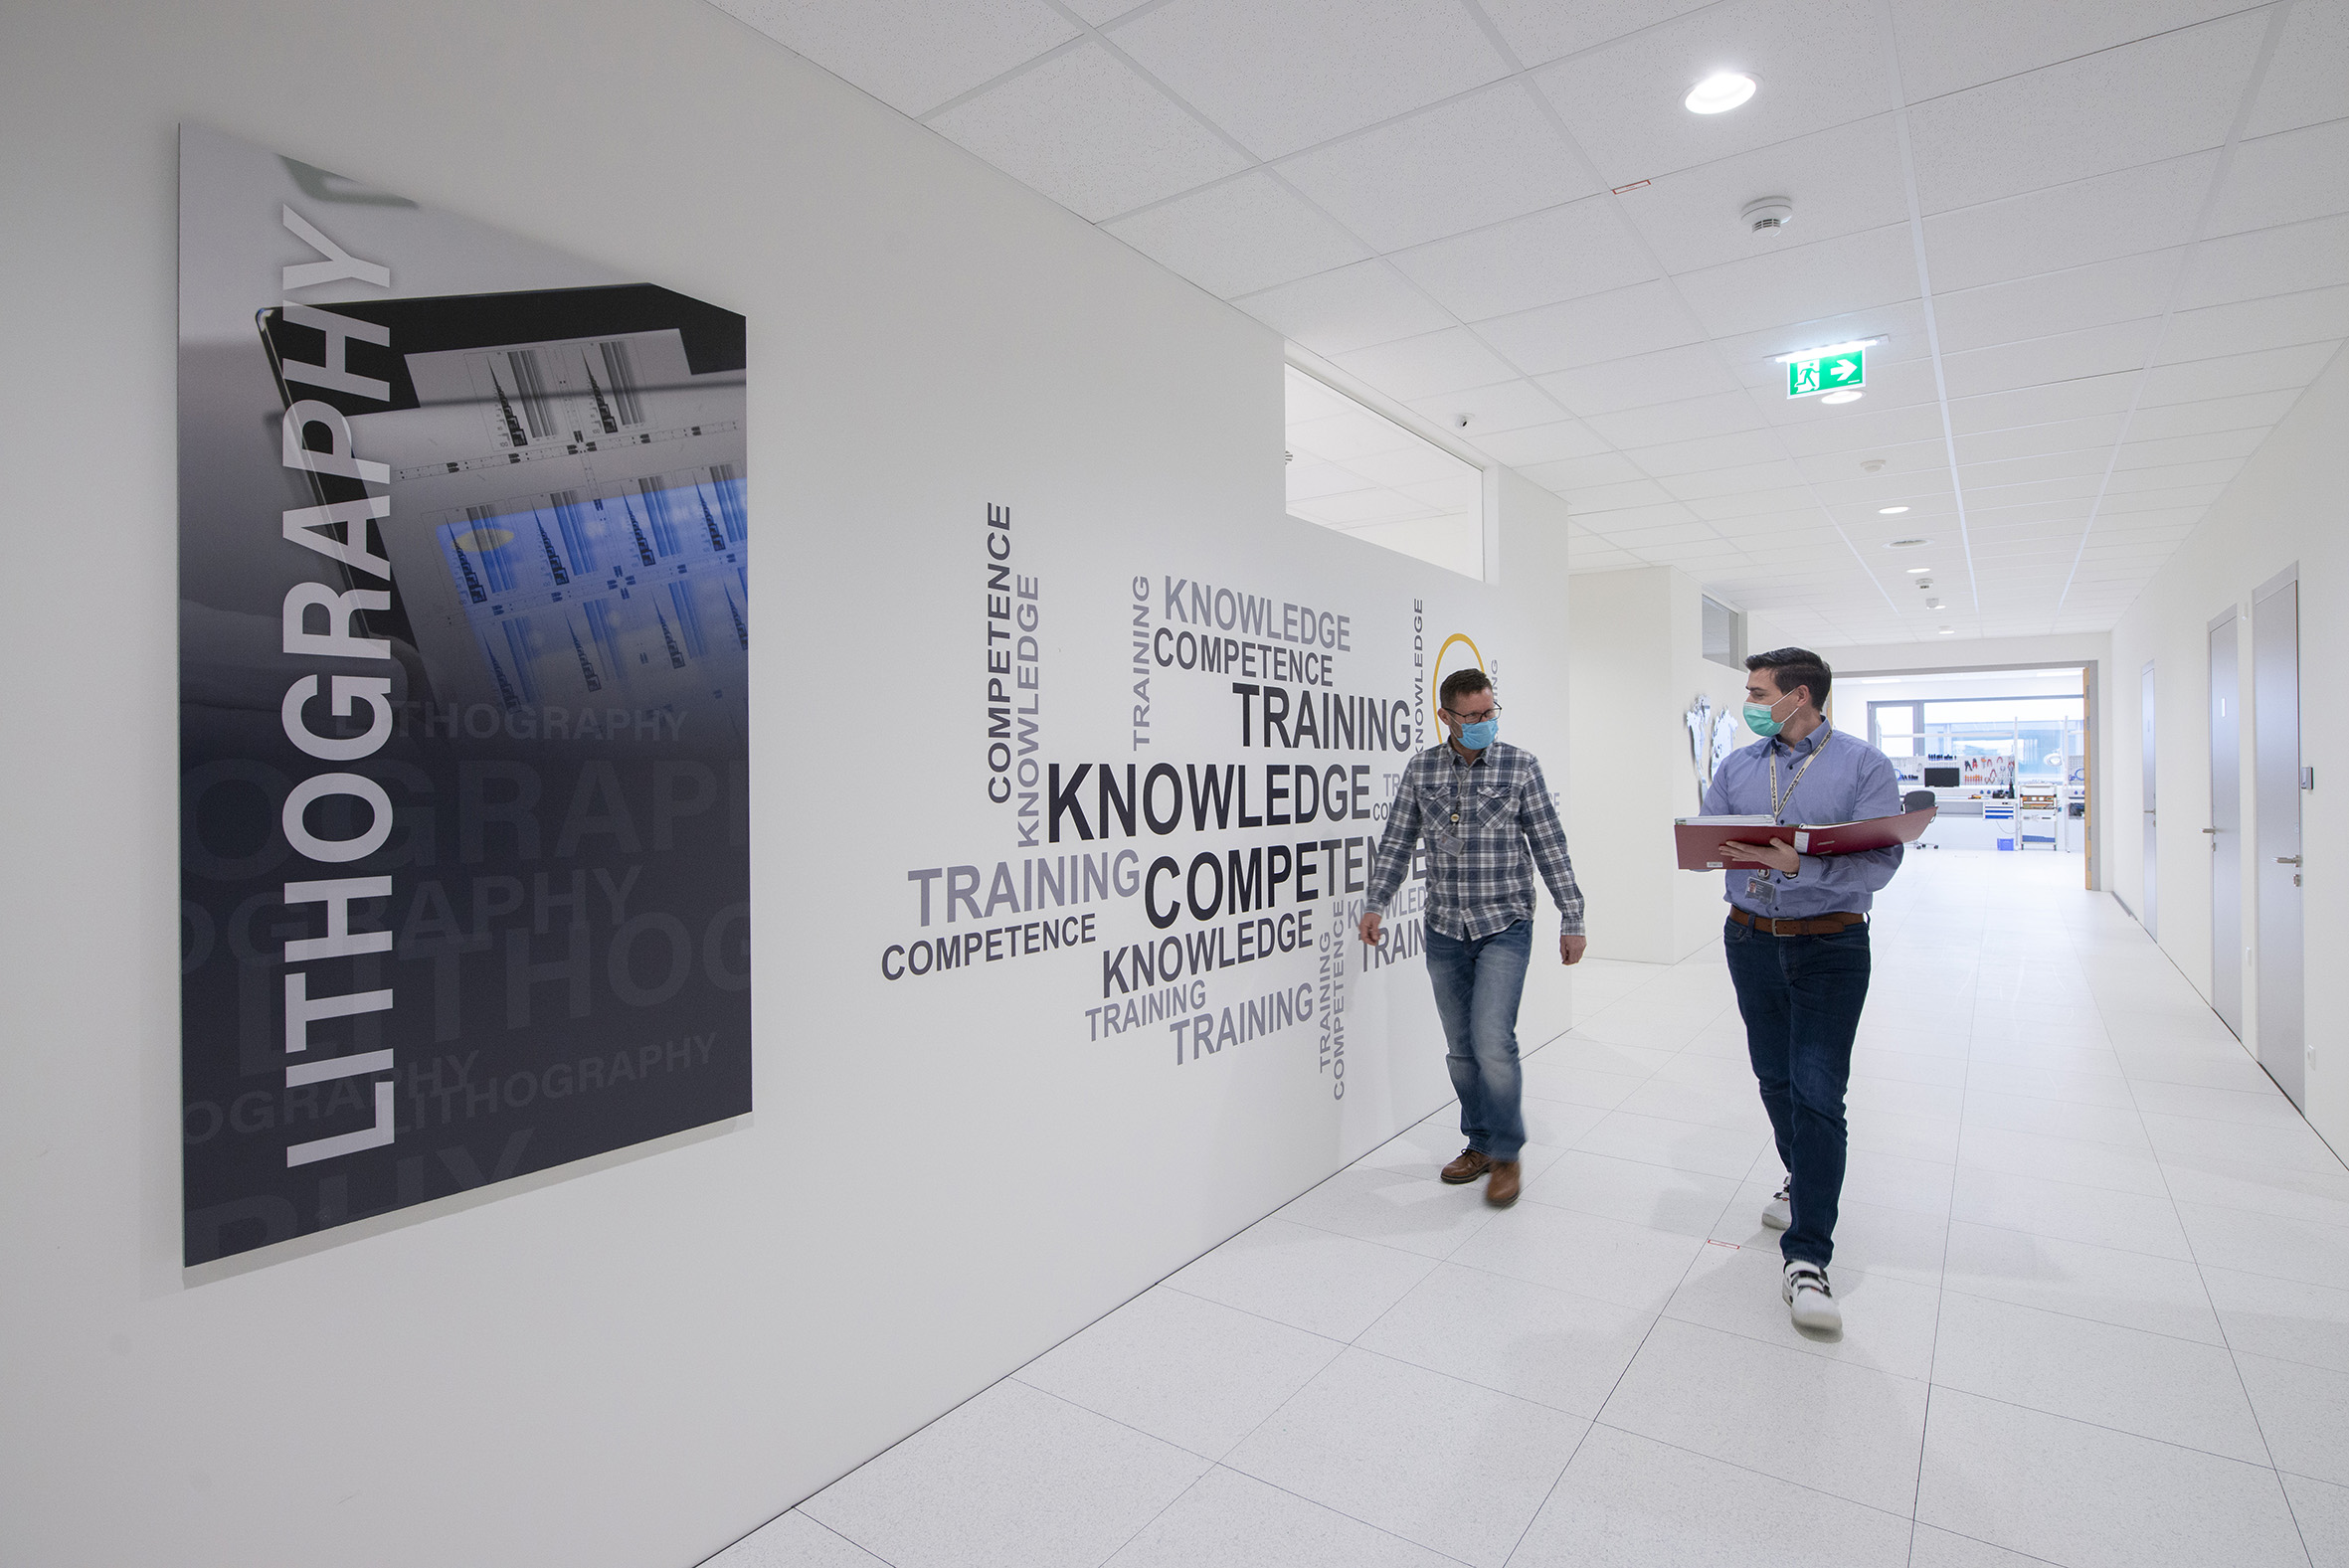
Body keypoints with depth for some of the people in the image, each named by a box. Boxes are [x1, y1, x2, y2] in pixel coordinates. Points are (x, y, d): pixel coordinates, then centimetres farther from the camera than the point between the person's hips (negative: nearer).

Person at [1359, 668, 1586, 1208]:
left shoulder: (1520, 766, -2)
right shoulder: (1421, 768, 3)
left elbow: (1550, 847, -1)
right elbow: (1395, 843, 7)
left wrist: (1572, 919, -3)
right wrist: (1375, 903, -2)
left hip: (1505, 926, -3)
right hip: (1444, 930, 3)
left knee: (1492, 1042, -13)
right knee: (1461, 1048, 11)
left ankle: (1506, 1154, 8)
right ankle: (1479, 1143, 29)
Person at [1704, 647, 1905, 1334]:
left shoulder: (1864, 764, -7)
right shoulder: (1736, 767, 7)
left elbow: (1879, 861, -17)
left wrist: (1796, 864, -31)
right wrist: (1732, 853, -17)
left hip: (1829, 948, -5)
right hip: (1751, 941, 5)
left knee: (1818, 1093, -8)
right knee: (1775, 1077, 17)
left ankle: (1806, 1259, -3)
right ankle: (1805, 1183, 42)